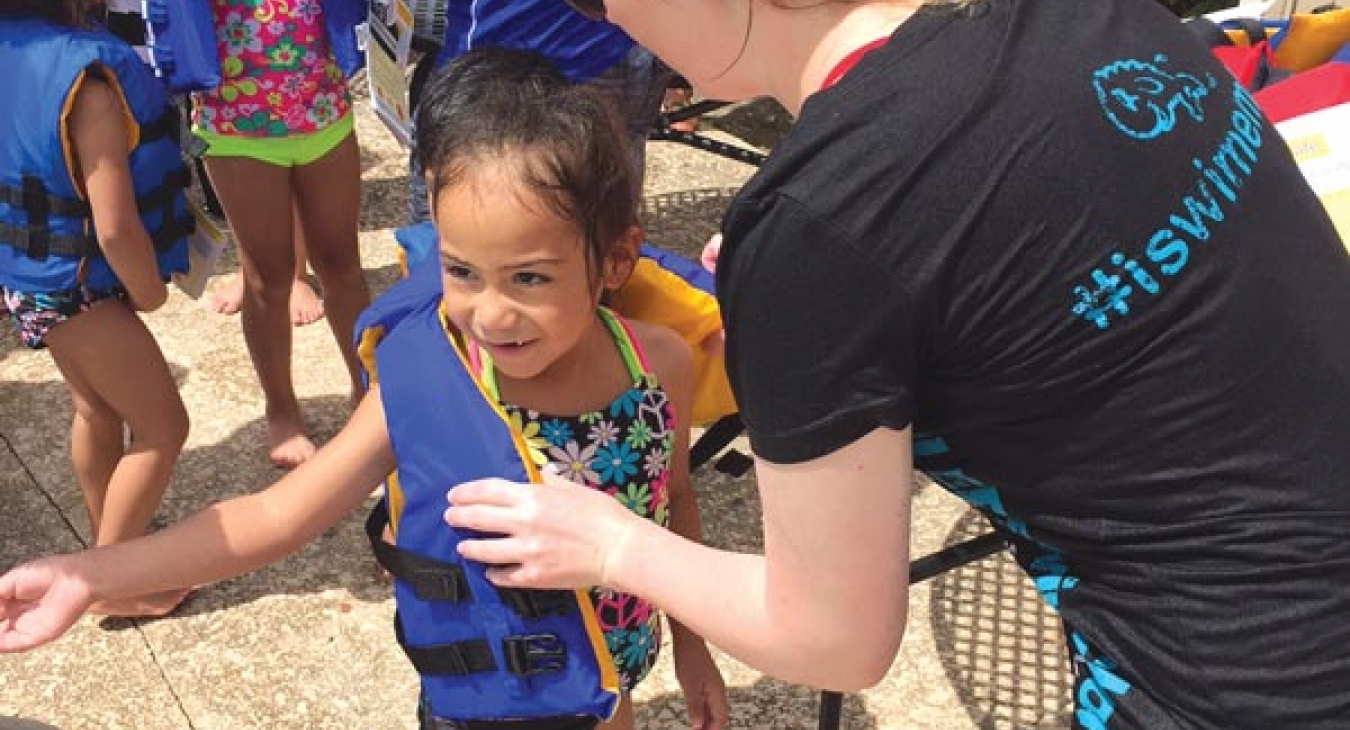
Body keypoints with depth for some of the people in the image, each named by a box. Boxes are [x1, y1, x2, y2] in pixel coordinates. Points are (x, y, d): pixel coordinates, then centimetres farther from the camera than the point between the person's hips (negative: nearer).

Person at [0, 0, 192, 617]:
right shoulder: (82, 71, -30)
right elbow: (116, 228, -30)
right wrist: (149, 290, -9)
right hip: (74, 287, -8)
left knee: (97, 410, 25)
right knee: (162, 428, 7)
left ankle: (108, 551, 42)